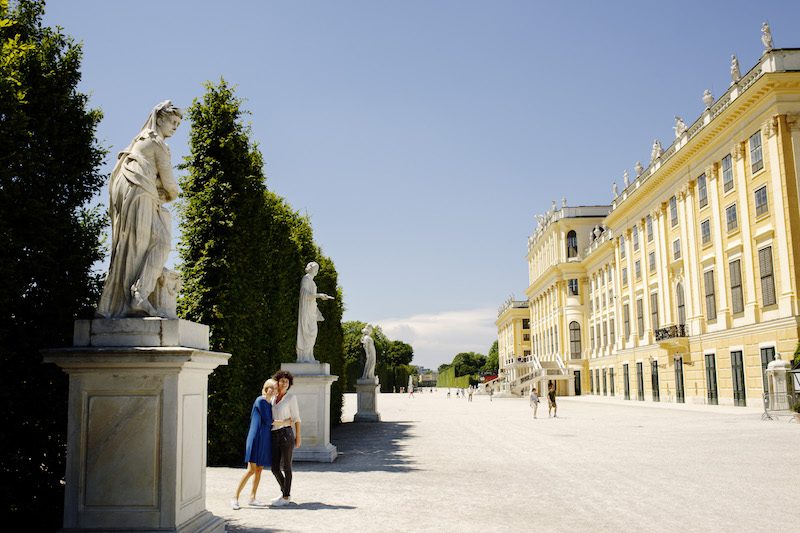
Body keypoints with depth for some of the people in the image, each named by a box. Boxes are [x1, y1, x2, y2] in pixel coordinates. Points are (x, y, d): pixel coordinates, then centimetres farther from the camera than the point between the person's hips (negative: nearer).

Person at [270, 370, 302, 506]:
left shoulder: (291, 397, -3)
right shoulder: (273, 398, 13)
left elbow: (296, 418, -3)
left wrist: (298, 437, -5)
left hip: (286, 434, -6)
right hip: (274, 436, 6)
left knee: (286, 467, 1)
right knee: (275, 468, 8)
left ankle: (286, 497, 12)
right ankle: (285, 492, 27)